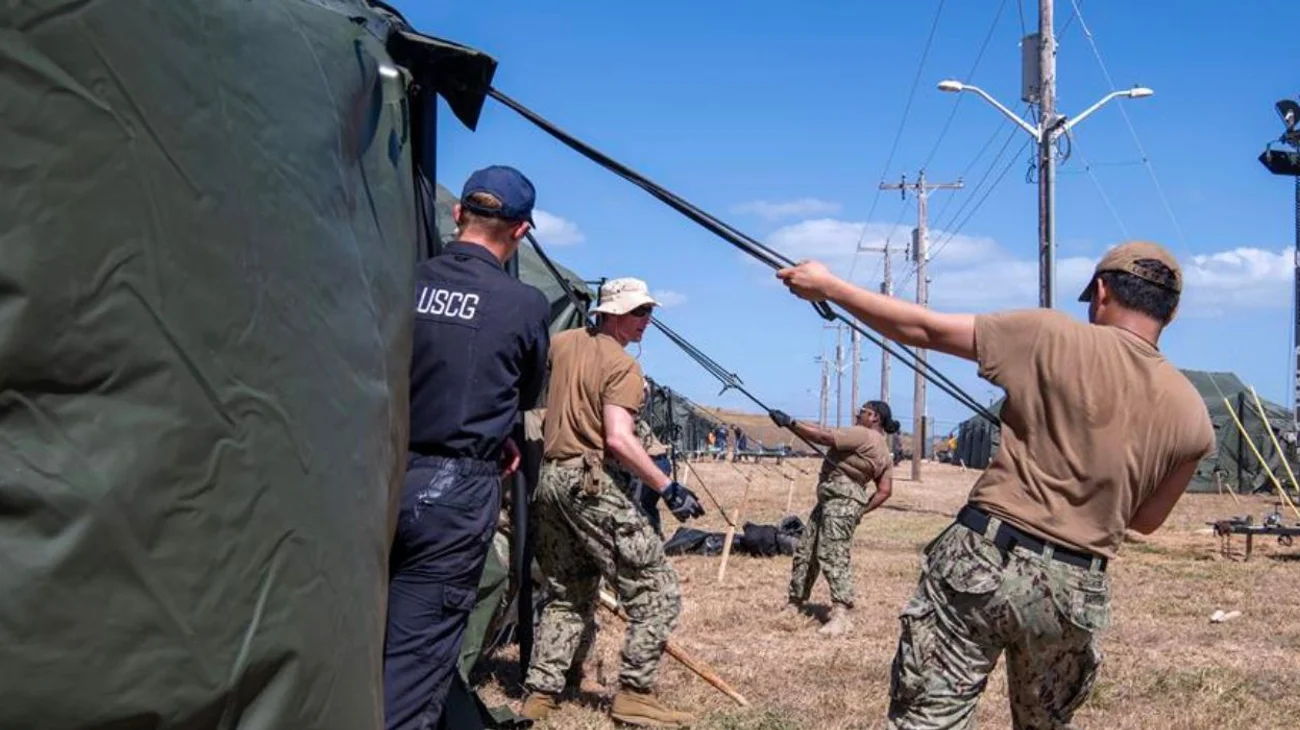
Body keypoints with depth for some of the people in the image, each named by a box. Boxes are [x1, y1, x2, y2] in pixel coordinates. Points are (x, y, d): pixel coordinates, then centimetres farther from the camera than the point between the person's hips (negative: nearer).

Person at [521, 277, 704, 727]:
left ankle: (539, 694, 15)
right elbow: (619, 440, -19)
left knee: (568, 595, 19)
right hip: (585, 482, -8)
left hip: (545, 479, 8)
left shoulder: (562, 343, 14)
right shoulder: (623, 367, -8)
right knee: (657, 588, -2)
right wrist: (669, 488, -18)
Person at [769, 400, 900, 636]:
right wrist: (861, 510, 10)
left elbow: (823, 437, -20)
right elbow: (885, 491, 12)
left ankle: (841, 615, -24)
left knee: (833, 555, -17)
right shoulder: (884, 453, 17)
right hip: (830, 499, 11)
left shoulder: (863, 435, -12)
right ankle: (795, 603, 24)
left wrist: (790, 423, -17)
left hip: (841, 500, -11)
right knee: (805, 551, 15)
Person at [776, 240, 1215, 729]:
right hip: (1074, 589, 4)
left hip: (985, 559, -3)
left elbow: (922, 330, -2)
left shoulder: (1053, 336, -7)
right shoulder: (1193, 418, 2)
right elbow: (1147, 519, 15)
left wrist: (828, 287, 8)